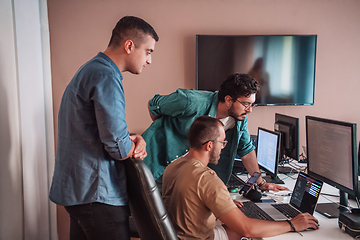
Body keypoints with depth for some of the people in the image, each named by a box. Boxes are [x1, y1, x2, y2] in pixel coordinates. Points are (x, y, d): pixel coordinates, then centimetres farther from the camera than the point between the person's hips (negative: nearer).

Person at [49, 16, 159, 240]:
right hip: (96, 192, -10)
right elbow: (116, 144, -25)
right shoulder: (106, 77, -19)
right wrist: (135, 146, -2)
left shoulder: (90, 70, 15)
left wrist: (133, 139, 0)